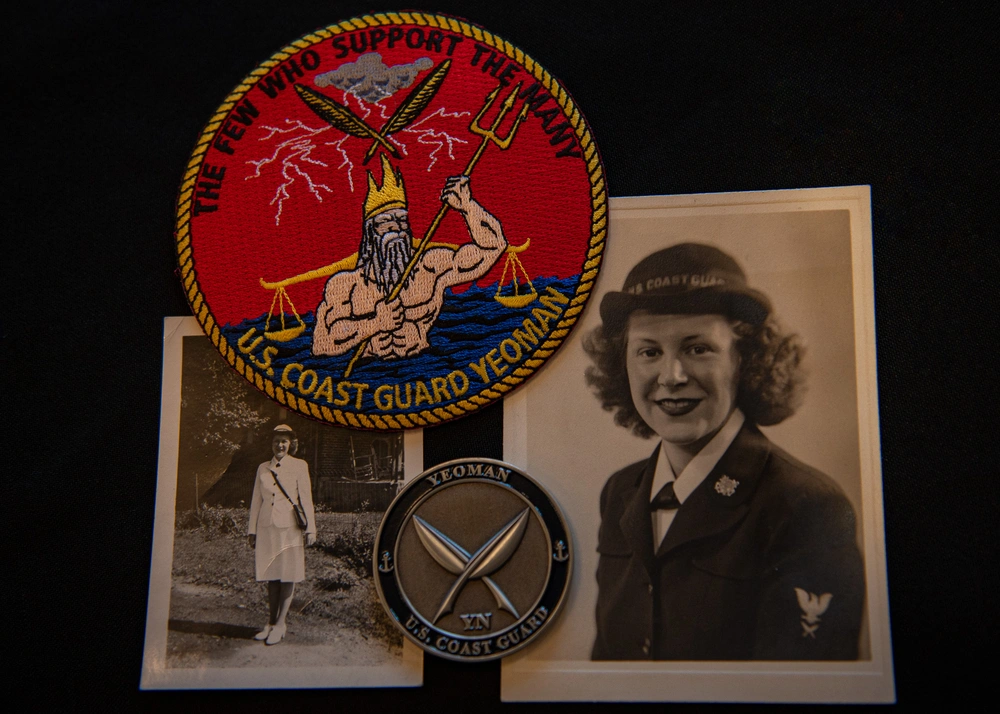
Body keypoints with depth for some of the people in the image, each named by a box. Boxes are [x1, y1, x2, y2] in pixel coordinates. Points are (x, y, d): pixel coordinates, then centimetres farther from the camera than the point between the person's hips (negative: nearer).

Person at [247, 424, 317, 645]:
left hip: (289, 527, -3)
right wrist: (252, 530, 10)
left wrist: (310, 528, -4)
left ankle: (280, 624, 4)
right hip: (267, 527, 3)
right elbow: (256, 501, 13)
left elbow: (306, 498, -1)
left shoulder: (299, 466, 1)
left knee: (288, 575, -2)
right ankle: (271, 623, 15)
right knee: (271, 576, 8)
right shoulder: (263, 468, 11)